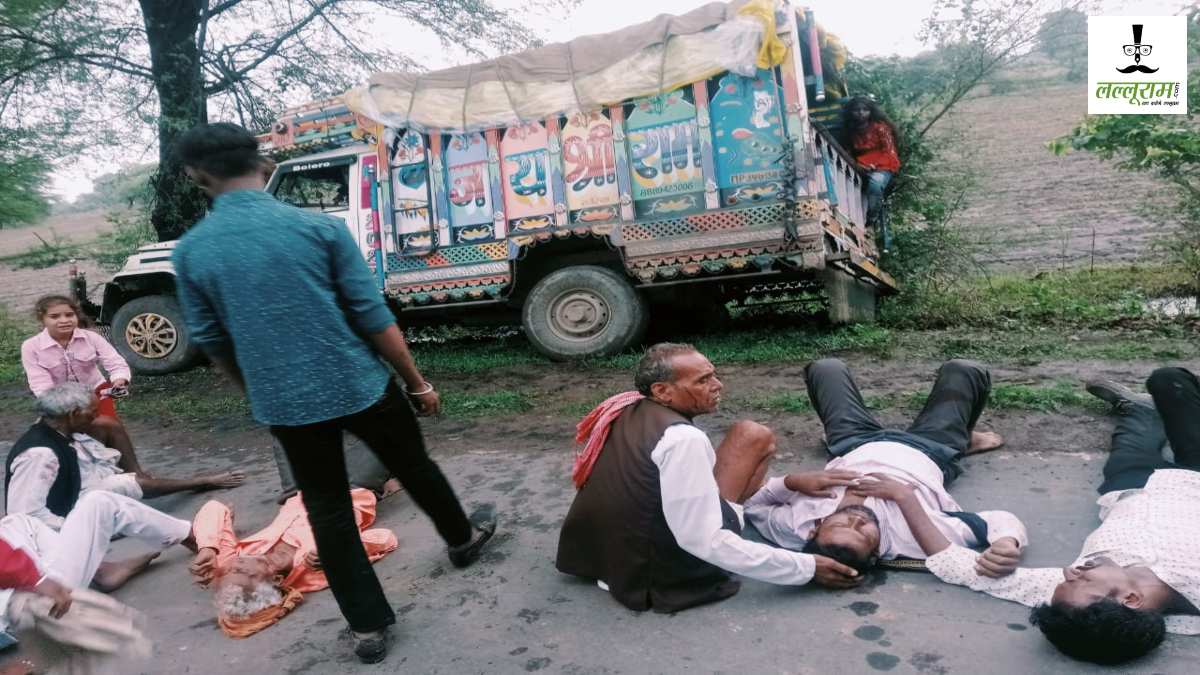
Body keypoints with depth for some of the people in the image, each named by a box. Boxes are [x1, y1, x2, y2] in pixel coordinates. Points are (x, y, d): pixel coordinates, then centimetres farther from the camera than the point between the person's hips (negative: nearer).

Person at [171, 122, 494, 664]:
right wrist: (417, 382, 0)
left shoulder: (190, 251, -4)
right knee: (415, 470, 23)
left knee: (328, 512, 15)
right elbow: (374, 317, -10)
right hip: (361, 385, -1)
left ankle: (367, 627, 23)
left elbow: (212, 343, 7)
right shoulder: (319, 226, -11)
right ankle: (462, 540, 46)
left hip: (285, 404, 1)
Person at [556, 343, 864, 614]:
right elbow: (705, 542, -27)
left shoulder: (624, 410, 1)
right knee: (753, 437, -6)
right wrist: (806, 567, -19)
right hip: (662, 572, -8)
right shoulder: (681, 439, -25)